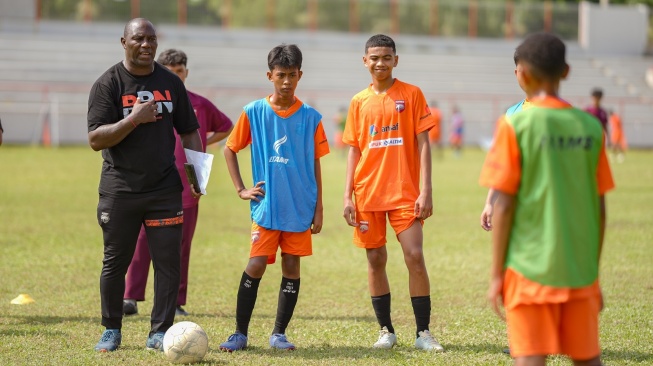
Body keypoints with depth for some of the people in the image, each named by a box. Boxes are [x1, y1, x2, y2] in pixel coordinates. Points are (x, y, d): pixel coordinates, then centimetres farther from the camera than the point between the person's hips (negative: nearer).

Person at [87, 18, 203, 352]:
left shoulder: (171, 83, 8)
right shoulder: (108, 84, -4)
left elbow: (188, 131, 15)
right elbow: (95, 139, -11)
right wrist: (134, 119, -21)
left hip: (165, 189, 3)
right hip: (119, 191, -2)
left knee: (168, 261, -2)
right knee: (115, 262, 5)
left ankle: (160, 332, 6)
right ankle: (111, 331, 19)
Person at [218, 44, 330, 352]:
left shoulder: (311, 118, 2)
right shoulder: (253, 112, 0)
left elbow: (315, 165, 7)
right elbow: (229, 150, 10)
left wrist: (318, 209, 5)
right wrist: (241, 190, 2)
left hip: (300, 208, 1)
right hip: (266, 207, -1)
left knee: (291, 266, 4)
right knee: (256, 265, -7)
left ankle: (279, 333, 13)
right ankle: (240, 333, 3)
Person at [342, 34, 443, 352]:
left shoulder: (411, 95, 1)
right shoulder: (359, 102, 9)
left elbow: (423, 144, -1)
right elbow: (353, 150, 10)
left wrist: (425, 190, -9)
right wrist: (348, 196, 3)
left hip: (405, 193, -3)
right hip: (368, 194, 3)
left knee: (415, 257, -9)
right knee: (376, 261, 5)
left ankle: (423, 331, -2)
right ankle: (385, 330, 15)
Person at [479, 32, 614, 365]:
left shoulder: (515, 126, -7)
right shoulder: (590, 128, 3)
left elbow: (504, 205, -8)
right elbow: (600, 209, 7)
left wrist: (496, 274, -2)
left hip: (531, 267, -4)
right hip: (580, 270, 4)